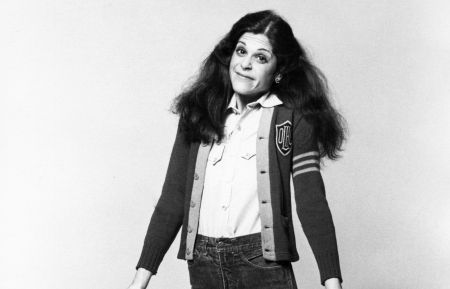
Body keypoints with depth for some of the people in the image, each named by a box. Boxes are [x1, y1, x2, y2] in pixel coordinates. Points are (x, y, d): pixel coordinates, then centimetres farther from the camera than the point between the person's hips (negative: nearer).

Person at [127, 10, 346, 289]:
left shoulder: (293, 118, 0)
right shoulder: (198, 114, 8)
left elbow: (312, 202, -6)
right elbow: (172, 198, 7)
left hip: (263, 265, -3)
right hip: (202, 266, 3)